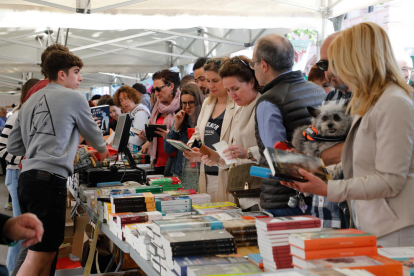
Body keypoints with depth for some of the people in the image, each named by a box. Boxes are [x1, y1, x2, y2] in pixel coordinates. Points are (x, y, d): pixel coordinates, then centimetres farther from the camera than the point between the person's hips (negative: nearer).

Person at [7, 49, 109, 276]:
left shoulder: (30, 102, 18)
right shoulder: (74, 98, 0)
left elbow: (13, 146, 19)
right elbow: (93, 133, 15)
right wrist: (103, 150, 36)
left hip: (26, 180, 8)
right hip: (50, 180, -8)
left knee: (47, 250, 15)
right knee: (40, 255, -8)